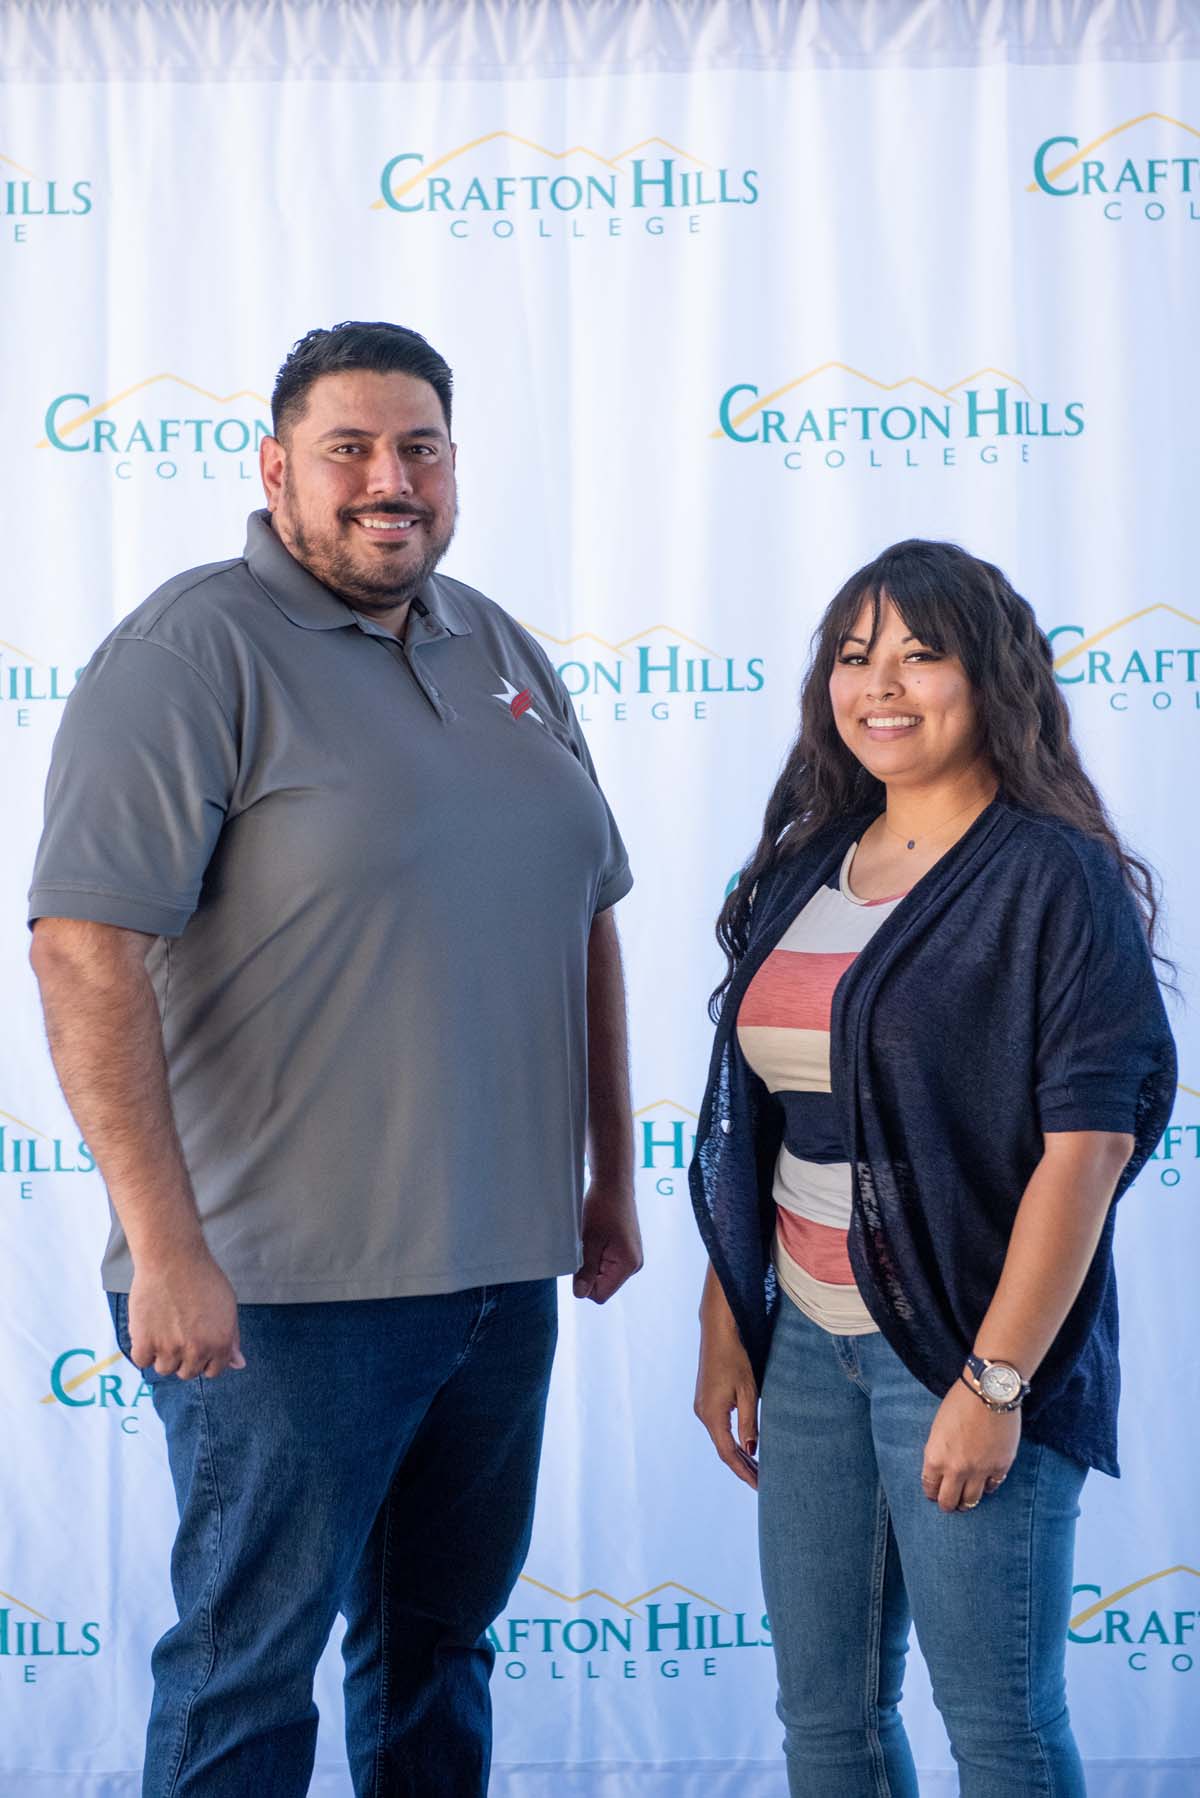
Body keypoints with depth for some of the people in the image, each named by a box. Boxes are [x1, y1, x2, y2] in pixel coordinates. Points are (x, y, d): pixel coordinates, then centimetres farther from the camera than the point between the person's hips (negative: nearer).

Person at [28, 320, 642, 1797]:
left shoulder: (502, 652, 12)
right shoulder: (193, 652, -11)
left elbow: (585, 918, 19)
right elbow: (85, 949, -20)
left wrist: (612, 1176, 17)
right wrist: (166, 1248, -24)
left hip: (506, 1269, 7)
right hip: (284, 1286, -7)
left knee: (443, 1633, 19)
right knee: (248, 1669, 5)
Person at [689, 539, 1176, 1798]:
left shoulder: (1056, 878, -10)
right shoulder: (803, 869, 10)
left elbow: (1089, 1142, -16)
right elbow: (747, 1125, 13)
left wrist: (995, 1383, -18)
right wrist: (724, 1327, 9)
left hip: (970, 1352, -6)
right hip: (807, 1344, 6)